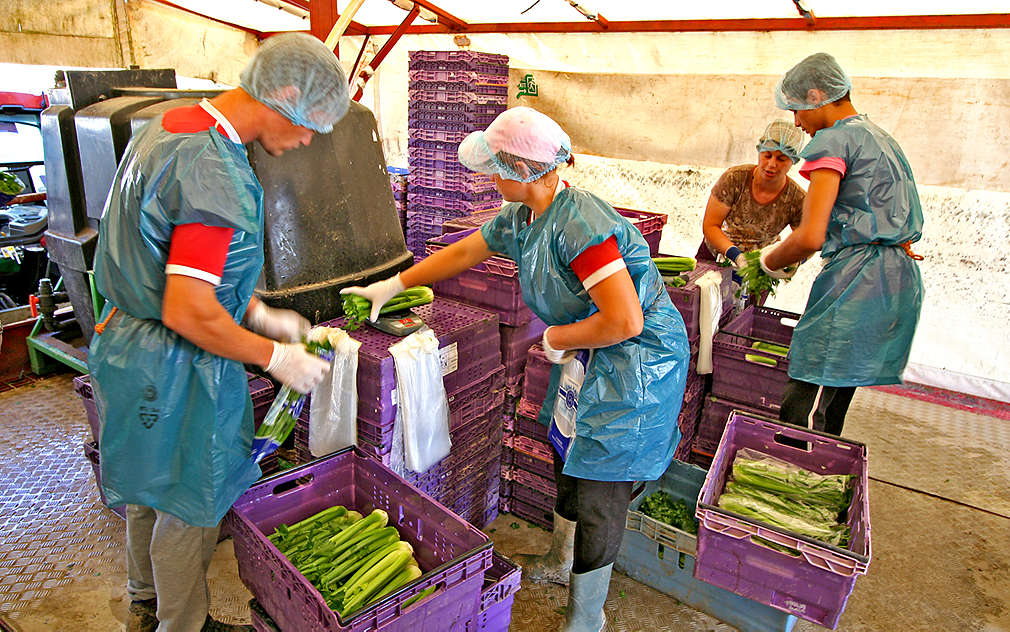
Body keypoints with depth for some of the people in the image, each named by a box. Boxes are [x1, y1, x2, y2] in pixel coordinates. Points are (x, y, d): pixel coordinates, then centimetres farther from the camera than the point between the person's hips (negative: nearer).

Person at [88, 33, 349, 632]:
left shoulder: (167, 126, 5)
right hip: (179, 369, -10)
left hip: (132, 341, 10)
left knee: (153, 487, 26)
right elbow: (189, 313, -30)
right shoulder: (217, 173, -28)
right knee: (191, 506, 11)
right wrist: (277, 357, -16)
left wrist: (260, 314, 9)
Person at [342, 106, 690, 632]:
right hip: (587, 357, 9)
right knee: (571, 456, 23)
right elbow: (463, 252, 14)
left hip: (637, 359, -9)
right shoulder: (520, 218, 0)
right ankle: (561, 561, 48)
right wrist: (392, 285, 18)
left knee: (599, 488, 0)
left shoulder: (581, 225, -30)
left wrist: (556, 338, -17)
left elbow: (625, 321, -32)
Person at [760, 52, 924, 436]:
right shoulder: (880, 138, 23)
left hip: (858, 279, -10)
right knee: (832, 407, 16)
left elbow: (810, 237, -16)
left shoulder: (833, 139, -6)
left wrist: (770, 262, 5)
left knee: (800, 412, -11)